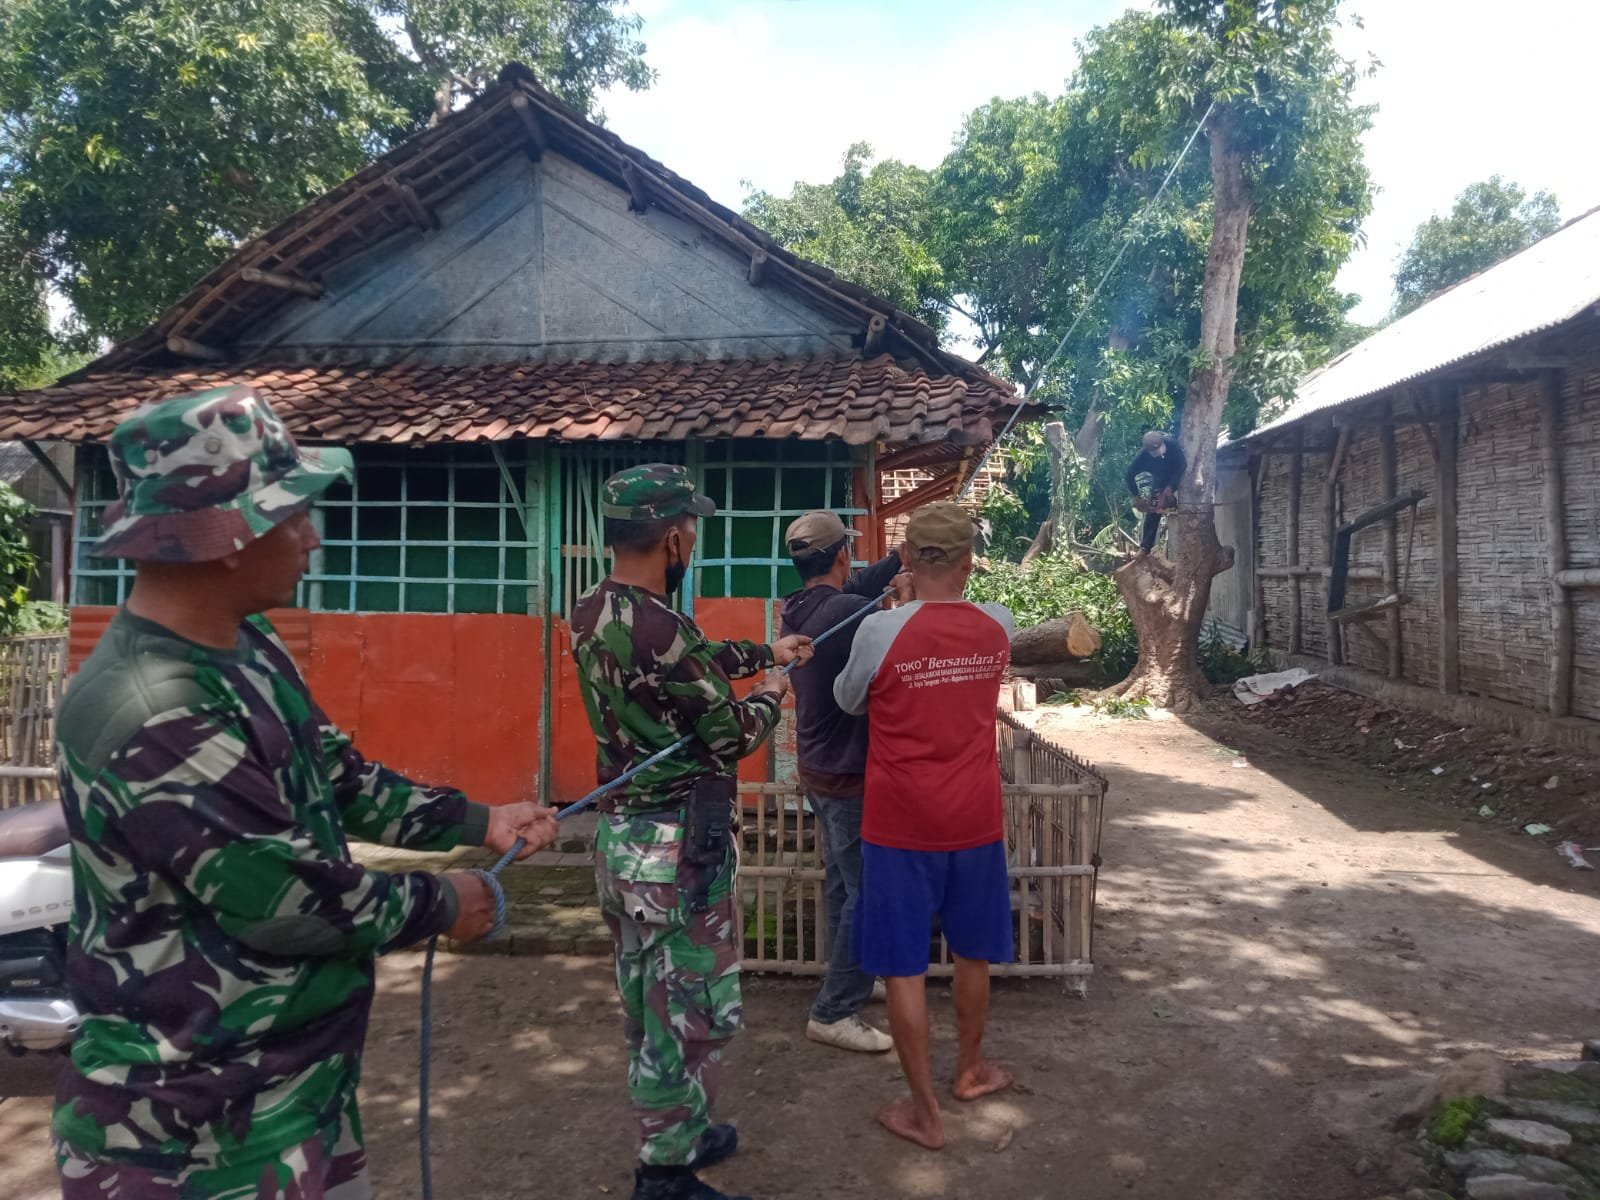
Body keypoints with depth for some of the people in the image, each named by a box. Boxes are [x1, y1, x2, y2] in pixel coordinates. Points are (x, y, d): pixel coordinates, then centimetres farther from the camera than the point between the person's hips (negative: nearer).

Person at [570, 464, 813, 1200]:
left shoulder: (592, 615, 2)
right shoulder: (659, 630, -27)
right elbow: (731, 737, -16)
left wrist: (764, 651, 24)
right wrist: (770, 694, 4)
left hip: (618, 833, 9)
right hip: (677, 846, -9)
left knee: (647, 1003, 21)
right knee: (691, 1011, 7)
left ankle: (676, 1134, 40)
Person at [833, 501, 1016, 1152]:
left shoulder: (880, 630, -16)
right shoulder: (998, 626, -6)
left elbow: (848, 702, 2)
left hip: (901, 827, -3)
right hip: (975, 821, 4)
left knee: (903, 967, 9)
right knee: (973, 953, 22)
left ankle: (925, 1111, 18)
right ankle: (970, 1069, 42)